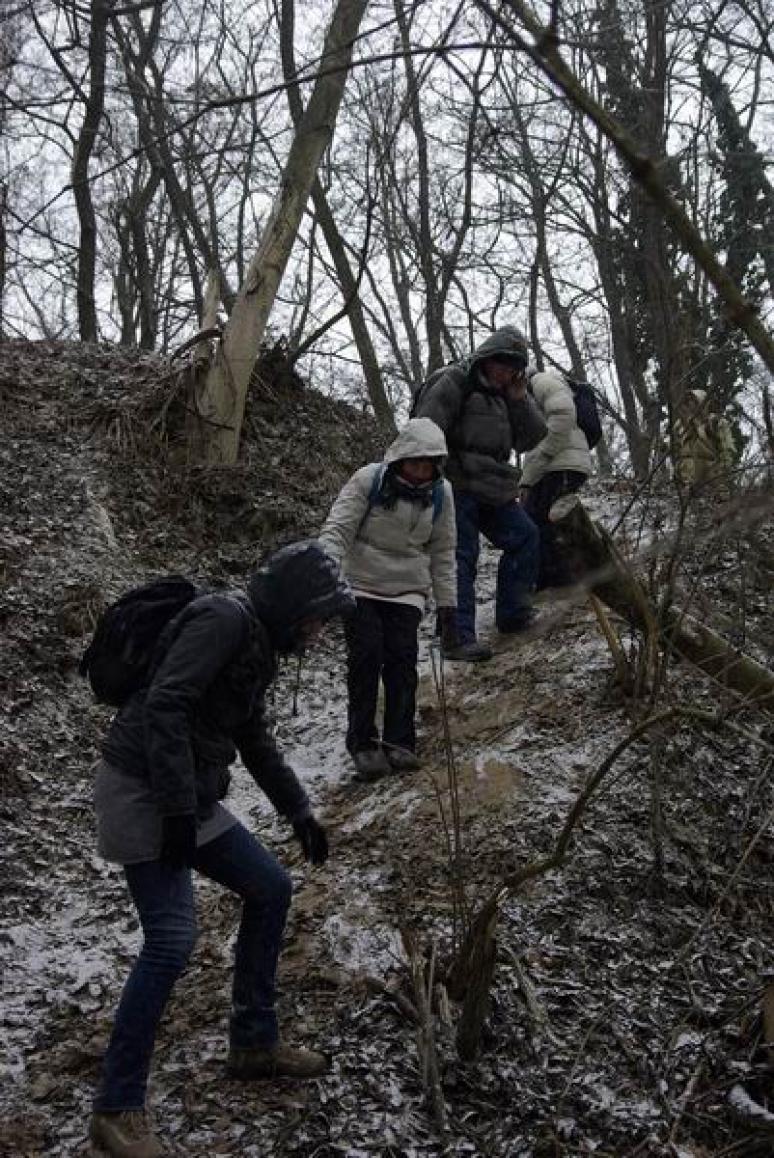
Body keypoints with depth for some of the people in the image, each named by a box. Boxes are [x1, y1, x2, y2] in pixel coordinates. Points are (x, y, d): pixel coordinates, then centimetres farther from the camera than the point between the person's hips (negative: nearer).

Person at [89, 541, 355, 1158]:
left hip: (192, 800, 10)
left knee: (270, 888, 14)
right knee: (173, 938, -14)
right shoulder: (224, 617, -16)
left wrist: (300, 812, 23)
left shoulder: (259, 642, 13)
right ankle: (117, 1108, 1)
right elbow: (164, 707, -26)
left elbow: (255, 739, 24)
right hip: (141, 792, -10)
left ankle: (254, 1043, 26)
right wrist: (178, 809, -26)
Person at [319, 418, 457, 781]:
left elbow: (442, 552, 9)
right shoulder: (369, 480, -13)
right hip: (361, 584, -2)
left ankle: (399, 742, 0)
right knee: (366, 656, -11)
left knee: (401, 659, -10)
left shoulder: (441, 494, 0)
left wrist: (446, 601, 9)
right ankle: (362, 744, -2)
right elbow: (338, 528, -13)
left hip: (407, 590, 2)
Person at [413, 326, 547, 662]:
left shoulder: (507, 395, 19)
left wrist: (519, 398, 0)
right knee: (461, 558, -12)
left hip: (493, 489, 8)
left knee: (524, 535, 6)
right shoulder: (454, 383, -5)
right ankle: (458, 638, -11)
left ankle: (513, 615, 17)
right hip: (457, 486, -8)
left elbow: (530, 439, 11)